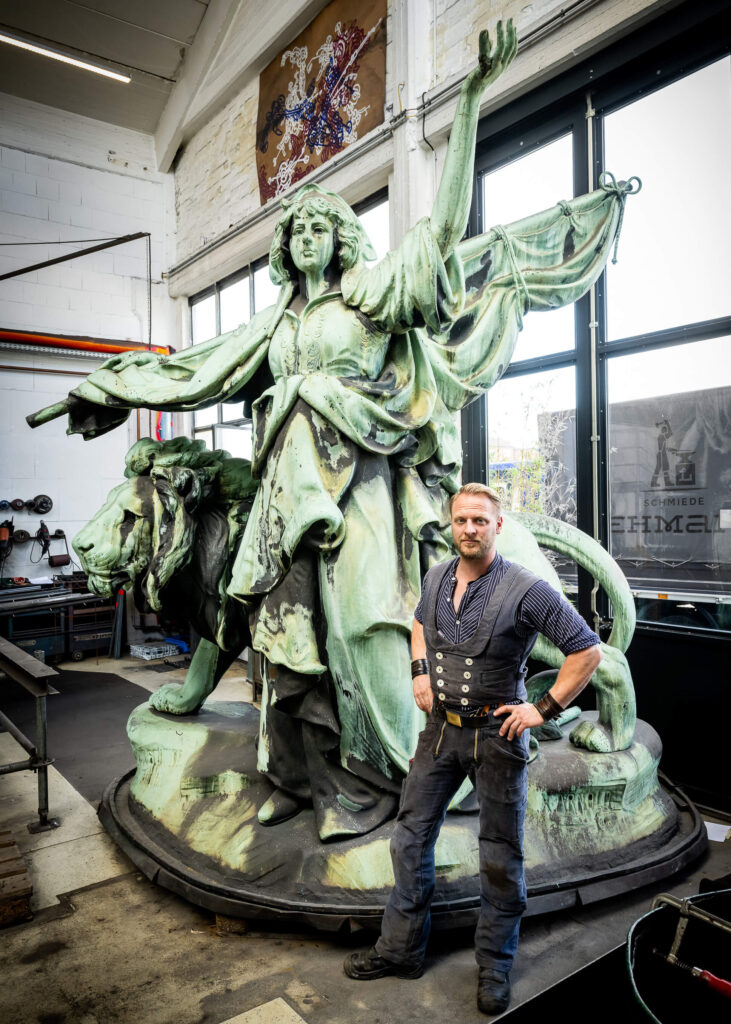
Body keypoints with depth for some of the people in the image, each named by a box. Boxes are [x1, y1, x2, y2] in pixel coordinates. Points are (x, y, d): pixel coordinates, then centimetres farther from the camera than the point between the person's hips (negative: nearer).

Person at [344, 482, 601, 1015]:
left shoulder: (526, 590, -18)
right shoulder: (436, 577, 0)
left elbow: (587, 650, -13)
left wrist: (545, 709, -14)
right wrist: (420, 671, 7)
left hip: (497, 733, -5)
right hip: (441, 727, 5)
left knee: (501, 857, 11)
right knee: (411, 835, 13)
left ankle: (495, 967, 32)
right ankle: (401, 948, 32)